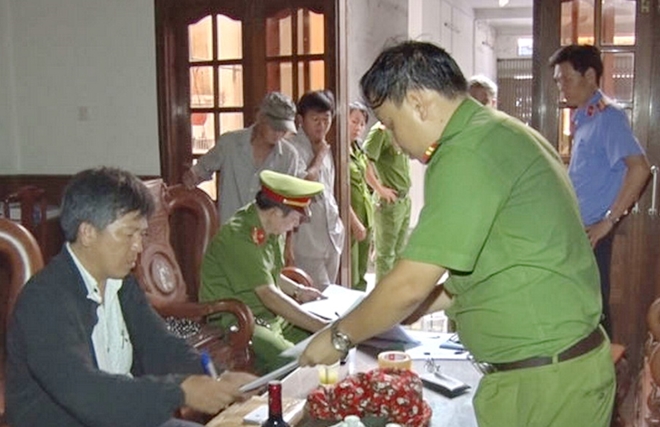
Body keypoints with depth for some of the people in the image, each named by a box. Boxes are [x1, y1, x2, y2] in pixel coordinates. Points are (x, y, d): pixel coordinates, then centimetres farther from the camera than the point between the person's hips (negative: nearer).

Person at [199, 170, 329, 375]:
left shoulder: (273, 231, 7)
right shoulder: (240, 237, -23)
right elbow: (268, 295, -28)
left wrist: (297, 291, 6)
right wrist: (320, 326, -28)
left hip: (272, 316, 9)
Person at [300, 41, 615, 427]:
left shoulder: (467, 153, -19)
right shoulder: (501, 133, 11)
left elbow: (411, 284, -19)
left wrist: (339, 337, -4)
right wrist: (413, 310, 15)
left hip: (542, 381, -9)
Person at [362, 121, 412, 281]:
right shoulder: (380, 130, -14)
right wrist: (380, 189, -17)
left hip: (405, 199, 8)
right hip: (389, 201, -8)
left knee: (399, 251, 17)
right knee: (385, 253, 3)